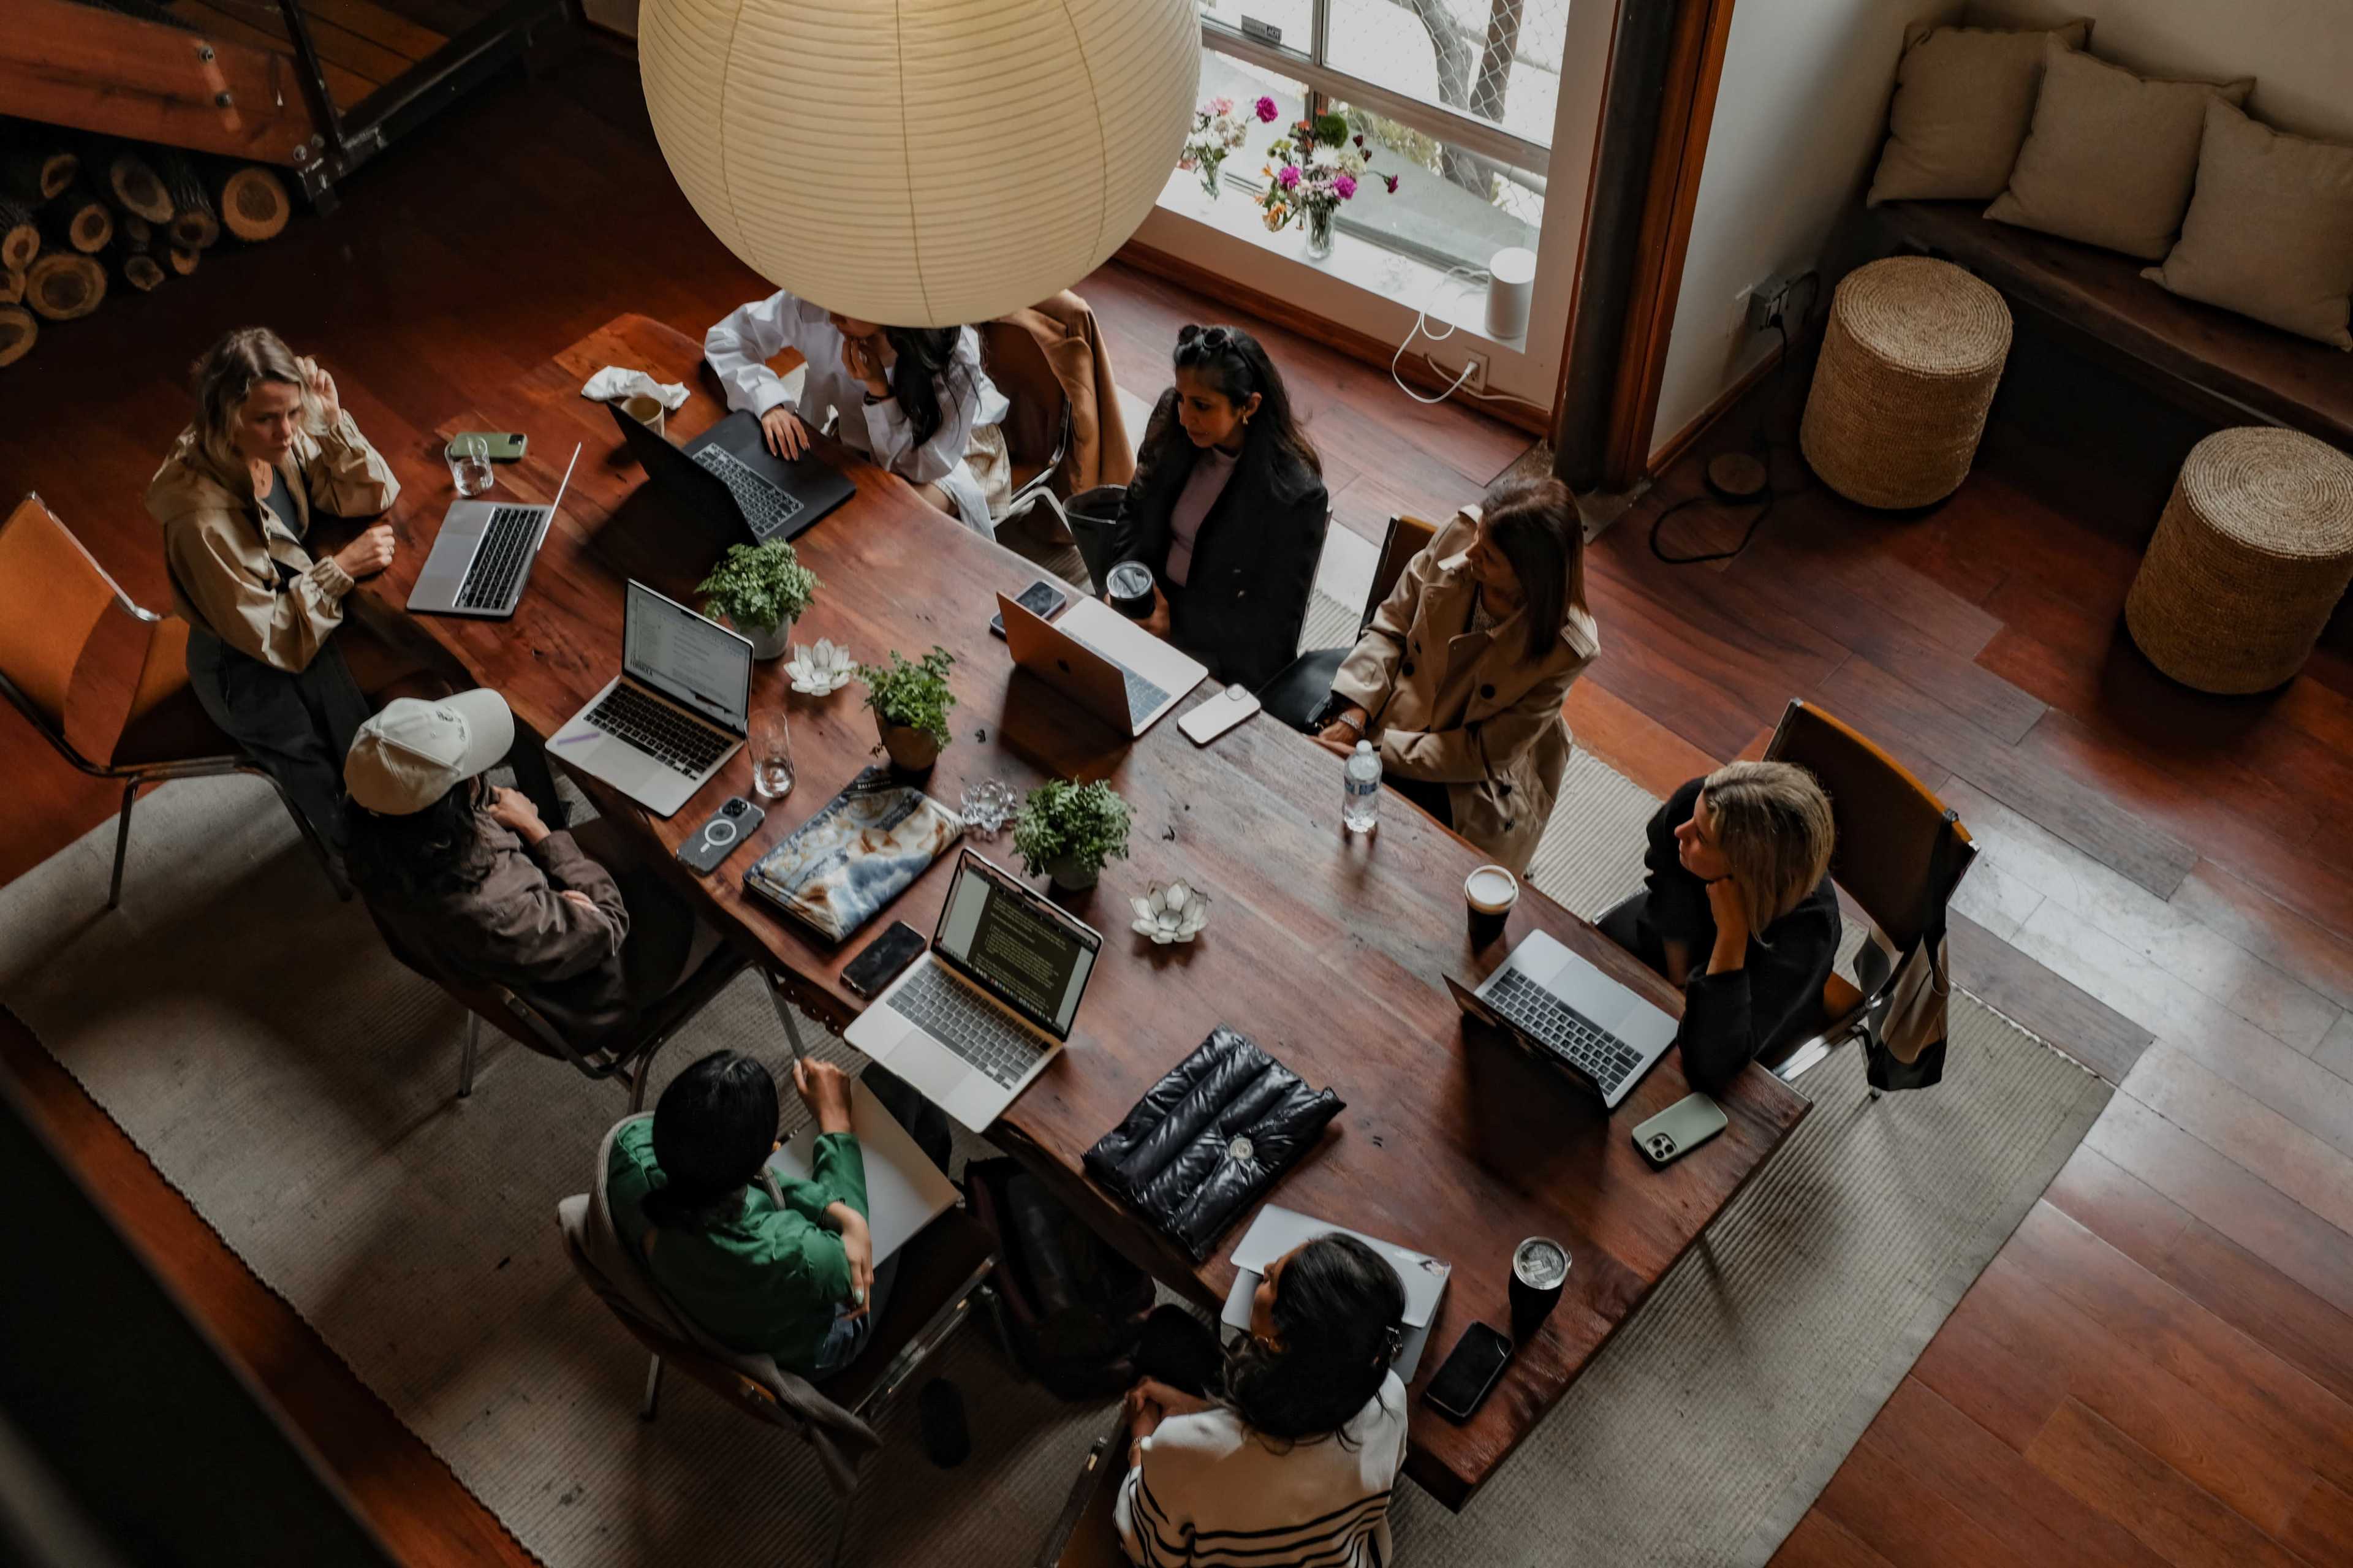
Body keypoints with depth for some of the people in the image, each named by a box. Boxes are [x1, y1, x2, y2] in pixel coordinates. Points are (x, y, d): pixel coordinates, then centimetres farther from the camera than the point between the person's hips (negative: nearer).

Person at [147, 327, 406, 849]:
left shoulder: (278, 443, -16)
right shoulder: (203, 518, -35)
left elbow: (375, 495, -6)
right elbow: (273, 640, -27)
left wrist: (333, 422, -21)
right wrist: (342, 567, -28)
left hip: (301, 599, 7)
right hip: (251, 673, -7)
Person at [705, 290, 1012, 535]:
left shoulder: (955, 353, -36)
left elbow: (929, 463, -29)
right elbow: (725, 338, -16)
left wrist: (879, 388, -42)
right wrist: (769, 403, -34)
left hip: (954, 444, -3)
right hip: (862, 435, 3)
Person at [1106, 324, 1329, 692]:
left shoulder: (1295, 494, -23)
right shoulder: (1171, 424, -8)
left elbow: (1275, 620, -16)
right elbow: (1135, 509, 9)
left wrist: (1177, 623, -21)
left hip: (1223, 659, -5)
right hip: (1151, 607, 6)